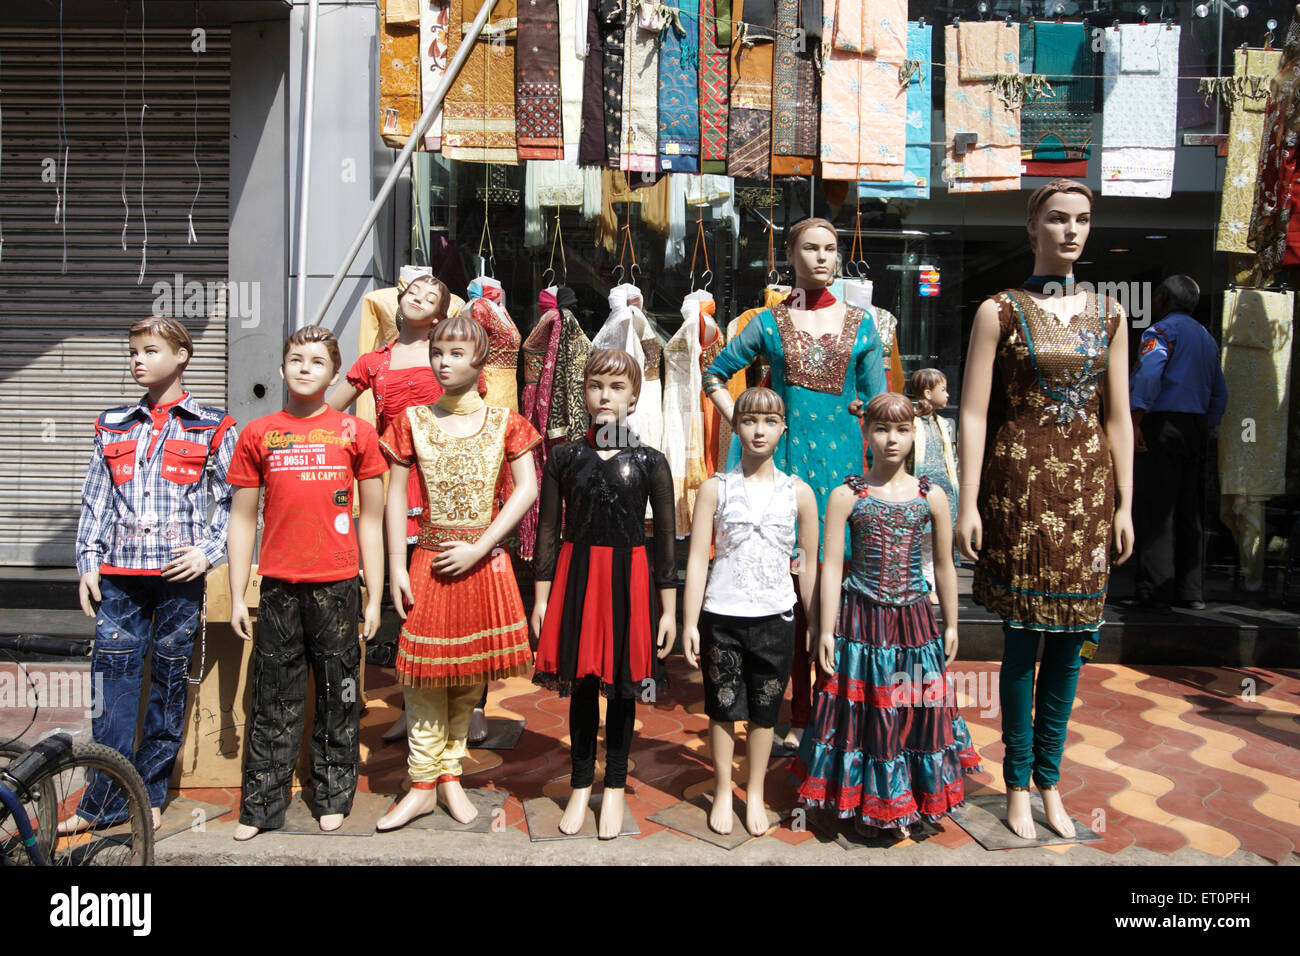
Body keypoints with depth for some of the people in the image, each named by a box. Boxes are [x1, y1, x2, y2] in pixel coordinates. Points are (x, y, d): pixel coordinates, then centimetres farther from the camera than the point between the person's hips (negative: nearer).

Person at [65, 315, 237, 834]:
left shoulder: (212, 427, 4)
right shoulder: (113, 426, 14)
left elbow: (231, 500, 3)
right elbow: (95, 500, 14)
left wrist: (208, 550, -9)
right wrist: (88, 563, 7)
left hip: (178, 575, -2)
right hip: (119, 574, 3)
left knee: (170, 681, 4)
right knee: (113, 679, 0)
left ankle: (149, 794, 17)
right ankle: (104, 801, 8)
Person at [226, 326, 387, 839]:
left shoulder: (357, 433, 4)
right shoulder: (257, 434, 7)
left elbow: (371, 521, 5)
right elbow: (242, 519, 10)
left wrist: (375, 597, 2)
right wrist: (237, 597, 5)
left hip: (338, 588, -1)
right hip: (278, 589, 1)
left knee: (338, 699, 9)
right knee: (274, 702, 8)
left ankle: (333, 798, 24)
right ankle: (262, 806, 21)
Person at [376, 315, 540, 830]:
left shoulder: (504, 422, 2)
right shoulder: (412, 420, 4)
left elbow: (526, 488, -5)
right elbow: (395, 496, 3)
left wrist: (479, 547, -13)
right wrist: (397, 567, -4)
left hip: (484, 562, 0)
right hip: (430, 560, 0)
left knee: (470, 674, 8)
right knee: (425, 676, 1)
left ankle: (450, 775, 24)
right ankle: (422, 786, 14)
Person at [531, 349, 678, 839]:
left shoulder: (649, 461, -1)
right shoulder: (564, 458, 2)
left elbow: (666, 538, 0)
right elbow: (548, 532, 4)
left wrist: (669, 609, -1)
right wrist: (541, 598, 1)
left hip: (629, 578, -1)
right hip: (577, 576, 1)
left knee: (622, 686, 10)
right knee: (581, 684, 10)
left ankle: (615, 787, 28)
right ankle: (581, 785, 29)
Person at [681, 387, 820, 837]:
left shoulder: (799, 492, 2)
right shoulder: (715, 488, -1)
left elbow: (809, 565, 7)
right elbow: (697, 559, -2)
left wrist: (818, 628, 7)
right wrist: (689, 624, -6)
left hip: (775, 617, 1)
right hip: (721, 616, -1)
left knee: (765, 710, 10)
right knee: (722, 707, 9)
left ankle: (755, 794, 29)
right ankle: (723, 792, 28)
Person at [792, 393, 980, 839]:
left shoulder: (932, 496, 1)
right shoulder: (846, 495, -5)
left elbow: (944, 566, 9)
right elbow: (832, 566, -6)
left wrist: (950, 625, 11)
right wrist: (826, 631, -8)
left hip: (913, 620, 2)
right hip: (860, 620, -2)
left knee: (913, 711, 9)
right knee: (862, 710, 6)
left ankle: (906, 808, 28)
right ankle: (865, 804, 25)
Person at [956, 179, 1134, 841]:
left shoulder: (1107, 314, 11)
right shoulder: (999, 311, -1)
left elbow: (1118, 417, 11)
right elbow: (973, 413, -6)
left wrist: (1124, 504, 7)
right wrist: (968, 503, -11)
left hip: (1088, 484, 4)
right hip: (1021, 483, -4)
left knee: (1070, 641, 8)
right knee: (1023, 638, 1)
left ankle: (1049, 779, 23)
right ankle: (1018, 785, 17)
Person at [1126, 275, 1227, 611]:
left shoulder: (1161, 331, -4)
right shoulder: (1207, 338, 21)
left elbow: (1149, 373, -20)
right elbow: (1220, 392, 21)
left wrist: (1135, 421, -24)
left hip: (1163, 423, -8)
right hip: (1196, 429, 8)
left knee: (1154, 510, -8)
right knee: (1189, 512, 10)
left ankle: (1154, 589, -11)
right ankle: (1191, 591, 11)